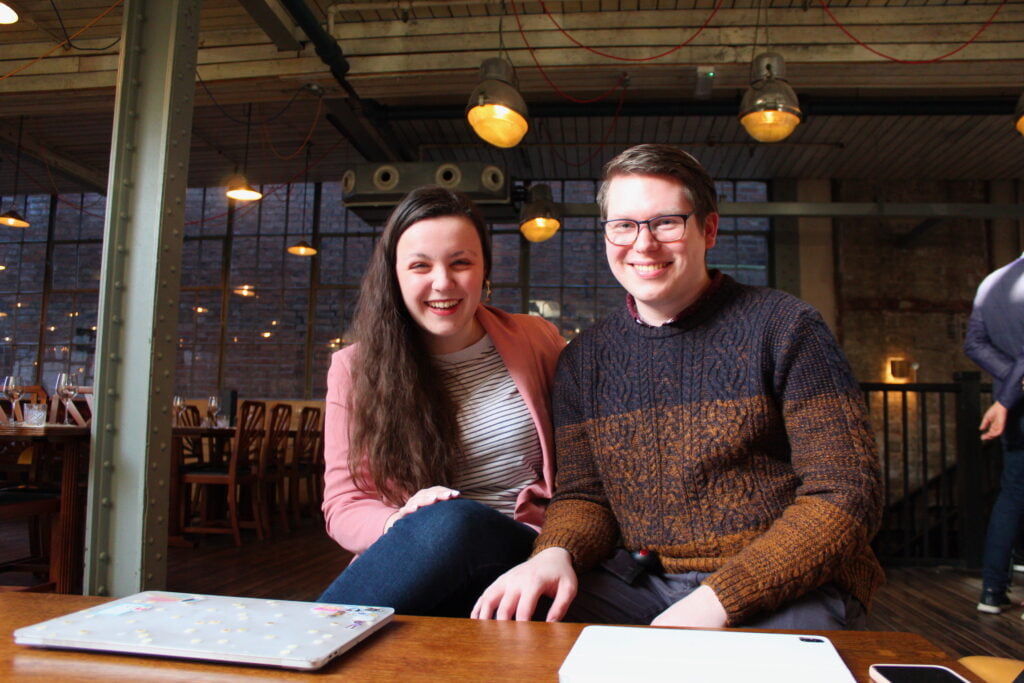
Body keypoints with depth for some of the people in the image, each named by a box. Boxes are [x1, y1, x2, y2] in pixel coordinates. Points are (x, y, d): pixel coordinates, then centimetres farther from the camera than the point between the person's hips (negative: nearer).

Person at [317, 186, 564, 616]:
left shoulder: (537, 341, 8)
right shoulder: (355, 368, 6)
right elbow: (343, 506, 3)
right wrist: (399, 525, -21)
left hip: (526, 557, 1)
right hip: (413, 572, 0)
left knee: (458, 522, -34)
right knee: (449, 519, -35)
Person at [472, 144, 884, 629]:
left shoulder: (782, 327, -4)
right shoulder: (584, 358, 9)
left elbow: (846, 495, -9)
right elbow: (583, 494, 9)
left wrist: (718, 599, -21)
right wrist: (556, 553, -17)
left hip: (781, 589, -3)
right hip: (637, 584, 4)